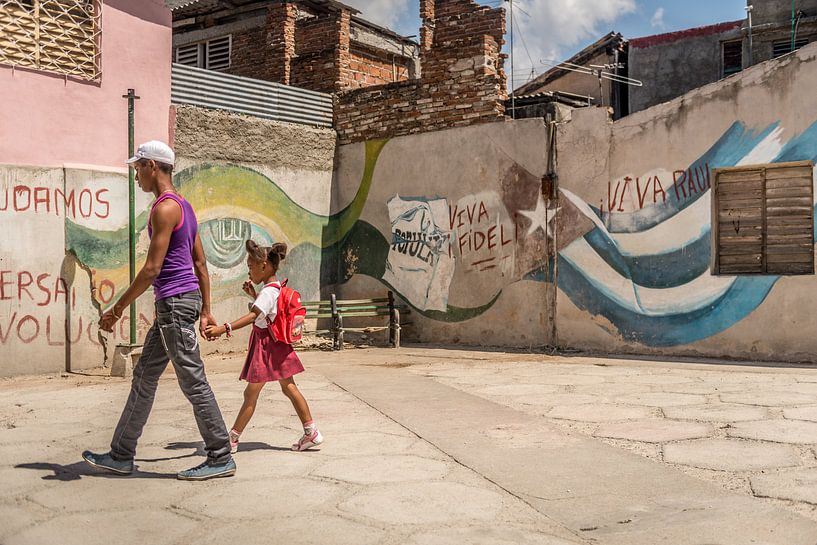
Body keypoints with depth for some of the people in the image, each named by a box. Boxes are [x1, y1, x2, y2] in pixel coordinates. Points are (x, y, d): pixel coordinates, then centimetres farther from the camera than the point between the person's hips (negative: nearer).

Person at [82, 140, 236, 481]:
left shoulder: (164, 208, -13)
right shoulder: (184, 206, 17)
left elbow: (152, 268, -18)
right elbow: (201, 264, 17)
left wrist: (117, 309, -12)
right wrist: (205, 311, 19)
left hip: (174, 301, -10)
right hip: (186, 298, 10)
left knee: (193, 382, -4)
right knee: (144, 377, 15)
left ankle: (221, 459, 3)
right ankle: (121, 456, 24)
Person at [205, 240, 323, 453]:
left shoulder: (268, 291, -20)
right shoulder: (276, 288, 10)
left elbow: (252, 316, -33)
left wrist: (223, 329, -41)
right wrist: (253, 294, 15)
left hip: (266, 346, -10)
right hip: (276, 345, 10)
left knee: (250, 395, -2)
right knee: (289, 388, 13)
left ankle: (232, 440, 6)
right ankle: (311, 432, 14)